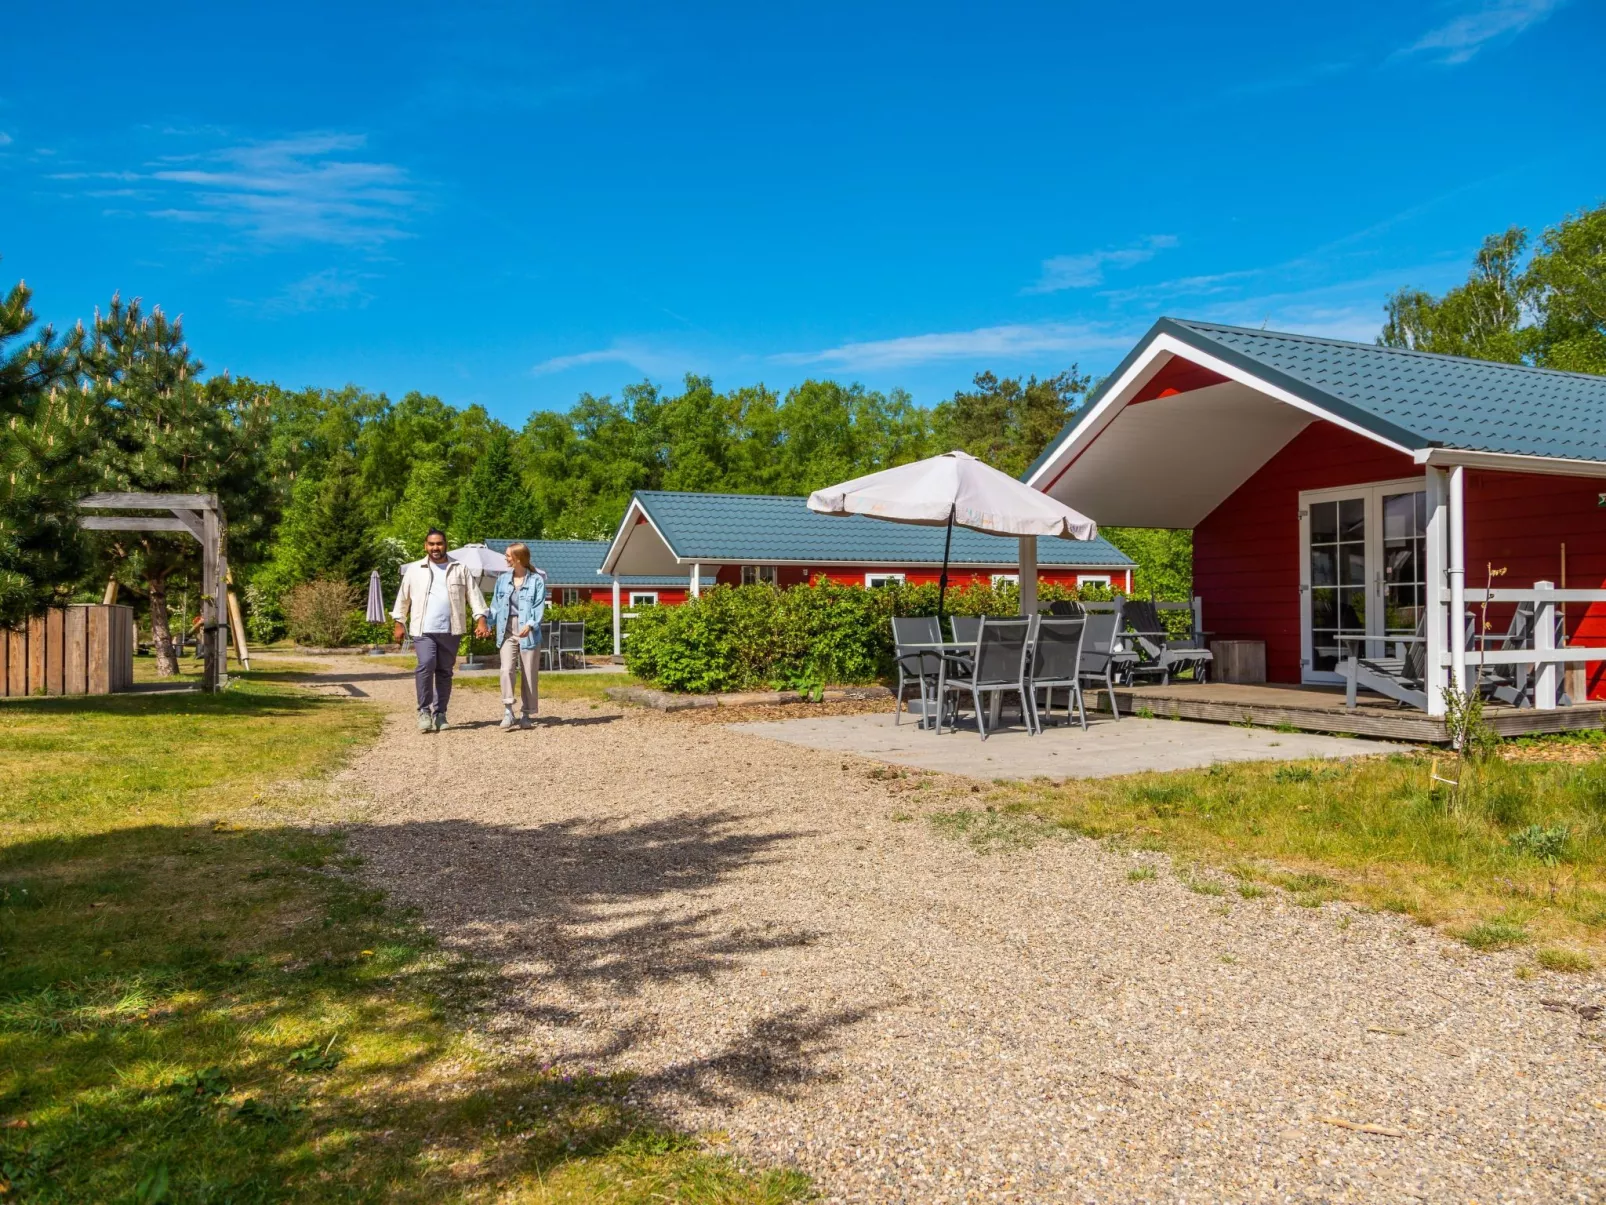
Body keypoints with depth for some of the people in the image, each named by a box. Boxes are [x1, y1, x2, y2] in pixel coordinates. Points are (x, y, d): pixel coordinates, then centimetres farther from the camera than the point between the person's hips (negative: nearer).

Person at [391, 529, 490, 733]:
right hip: (423, 630, -1)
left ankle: (440, 713, 17)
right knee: (426, 665, -19)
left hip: (451, 631, 1)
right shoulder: (414, 570, 9)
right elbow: (403, 598, 14)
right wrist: (399, 623, 11)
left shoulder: (460, 569, 8)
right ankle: (424, 711, -7)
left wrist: (481, 620, -4)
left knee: (445, 671, 6)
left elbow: (474, 595, 5)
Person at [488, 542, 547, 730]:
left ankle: (525, 714, 15)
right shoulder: (503, 579, 11)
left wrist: (530, 625, -25)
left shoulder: (537, 580, -2)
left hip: (529, 633, -2)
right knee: (507, 670, -14)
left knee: (529, 675, 4)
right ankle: (508, 711, -14)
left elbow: (539, 607, -9)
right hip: (507, 632, 3)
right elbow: (496, 605, 13)